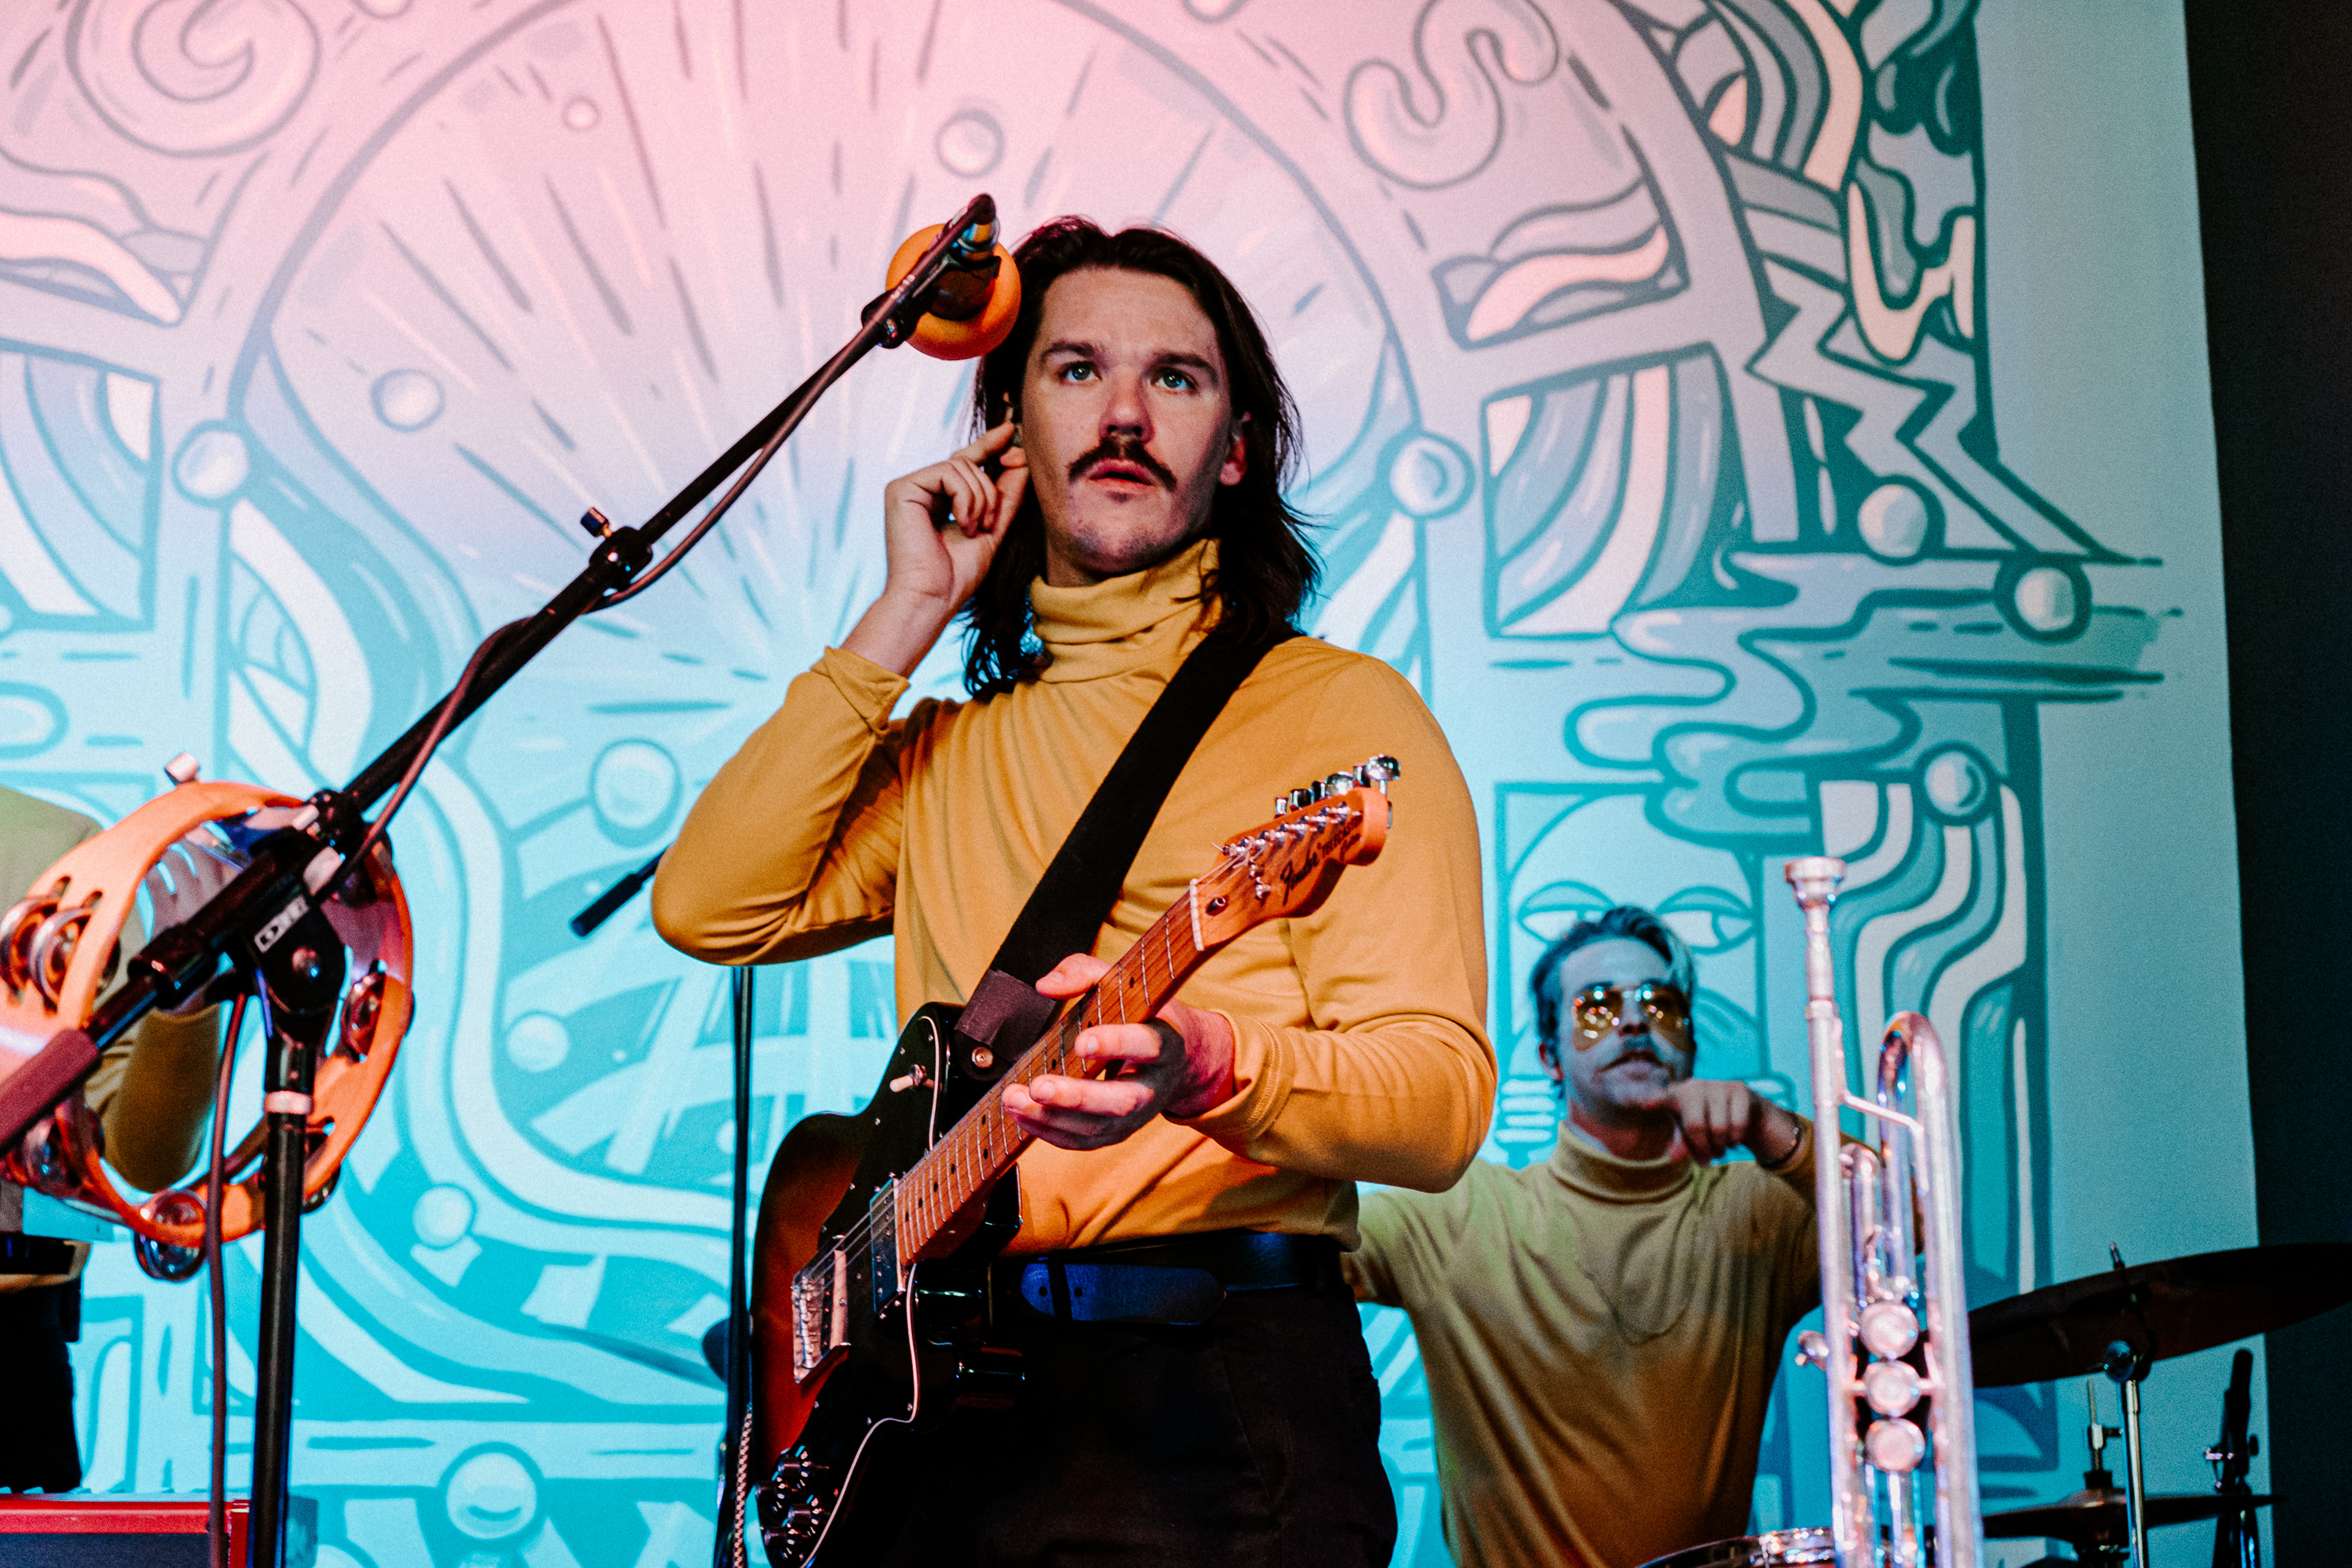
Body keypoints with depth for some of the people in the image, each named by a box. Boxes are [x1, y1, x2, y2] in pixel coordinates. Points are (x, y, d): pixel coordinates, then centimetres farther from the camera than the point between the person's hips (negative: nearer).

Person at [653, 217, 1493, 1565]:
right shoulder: (945, 750, 19)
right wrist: (906, 620, 5)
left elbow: (1442, 1101, -8)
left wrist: (1202, 1070, -28)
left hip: (1218, 1409, -4)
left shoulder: (1335, 712, 2)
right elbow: (709, 908, 4)